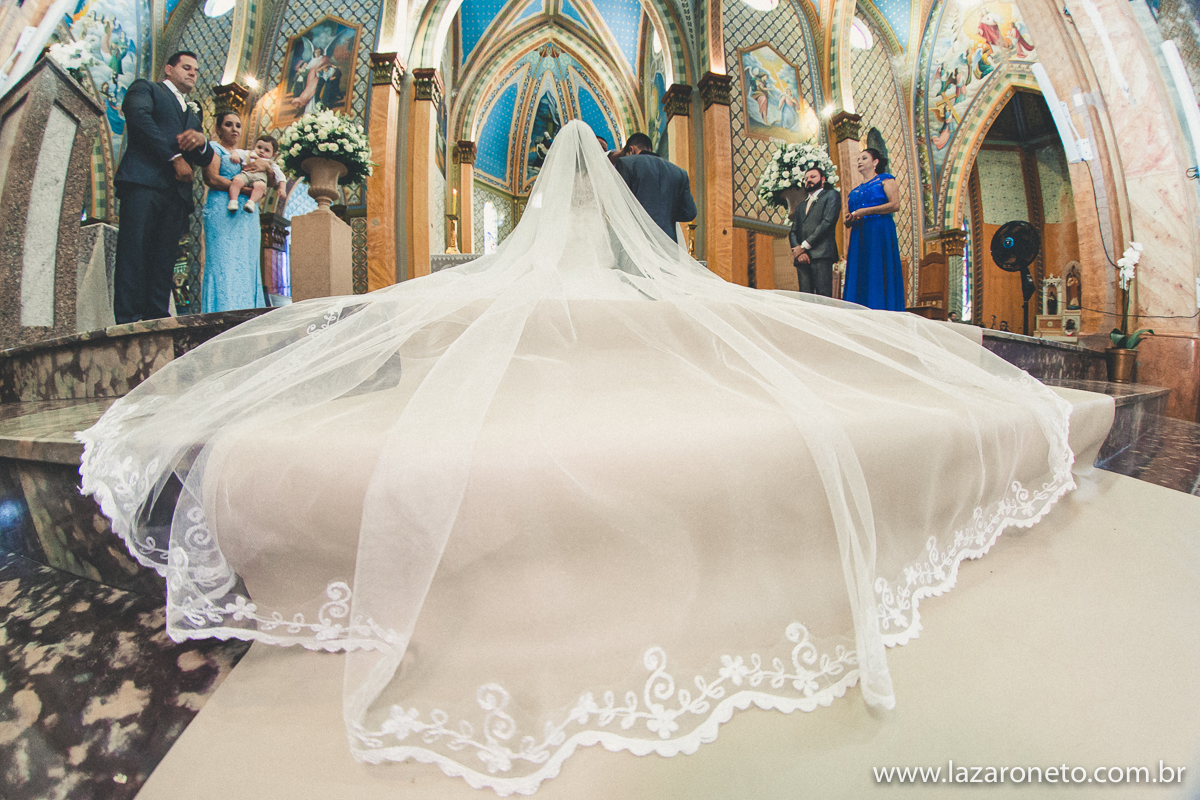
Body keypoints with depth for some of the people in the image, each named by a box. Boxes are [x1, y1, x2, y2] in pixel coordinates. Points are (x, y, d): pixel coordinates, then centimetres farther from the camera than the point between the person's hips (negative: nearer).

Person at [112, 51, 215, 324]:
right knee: (134, 252, -14)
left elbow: (205, 159, 22)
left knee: (164, 260, -6)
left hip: (177, 191, 5)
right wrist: (174, 157, -9)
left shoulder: (194, 111, 34)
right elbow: (139, 116, -2)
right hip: (143, 181, -4)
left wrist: (201, 141, -1)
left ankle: (157, 320, -11)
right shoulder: (145, 88, 19)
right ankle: (127, 320, -20)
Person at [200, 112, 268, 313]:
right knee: (223, 262, -13)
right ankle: (222, 314, -18)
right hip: (222, 213, -6)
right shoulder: (214, 147, 9)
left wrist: (265, 166, -3)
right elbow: (211, 179, -6)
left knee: (247, 264, -2)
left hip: (248, 215, 6)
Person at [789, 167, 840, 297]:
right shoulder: (800, 206, 30)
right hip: (801, 257, 5)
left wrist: (804, 246, -8)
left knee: (823, 298, -15)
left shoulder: (831, 195, 12)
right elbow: (793, 232, 17)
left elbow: (828, 222, -3)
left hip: (821, 254, -5)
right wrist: (798, 250, -4)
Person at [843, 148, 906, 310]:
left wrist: (865, 211, -11)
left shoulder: (885, 180, 9)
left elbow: (895, 205, -6)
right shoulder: (855, 191, 25)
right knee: (859, 278, -5)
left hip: (880, 232, -5)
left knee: (878, 276, -13)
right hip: (858, 236, 5)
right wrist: (848, 220, 1)